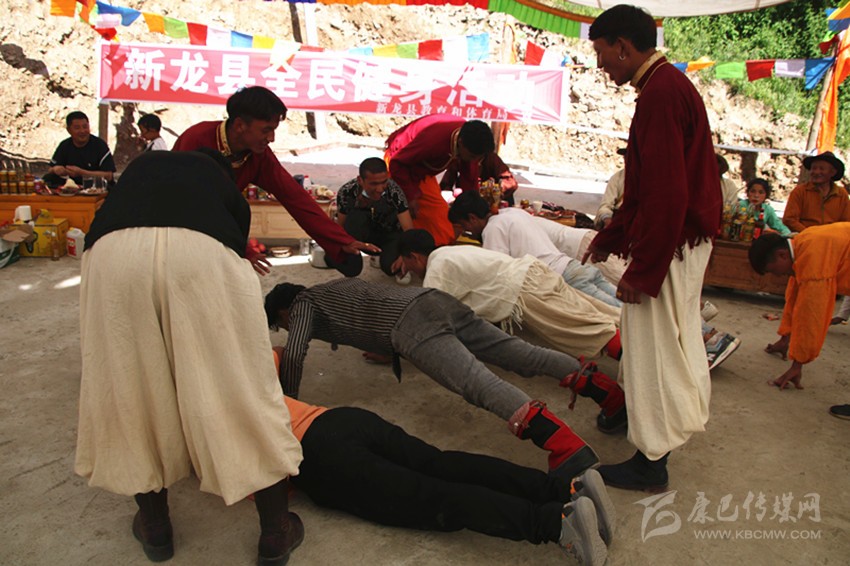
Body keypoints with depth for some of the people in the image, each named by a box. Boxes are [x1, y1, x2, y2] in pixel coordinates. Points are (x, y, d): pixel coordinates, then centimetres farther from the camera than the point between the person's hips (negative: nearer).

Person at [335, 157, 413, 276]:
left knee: (390, 266, -29)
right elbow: (340, 226, -13)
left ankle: (382, 254, 6)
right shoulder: (347, 192, -25)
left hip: (390, 233, -1)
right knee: (356, 215, -32)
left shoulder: (394, 191, -29)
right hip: (363, 235, 1)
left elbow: (408, 229, -32)